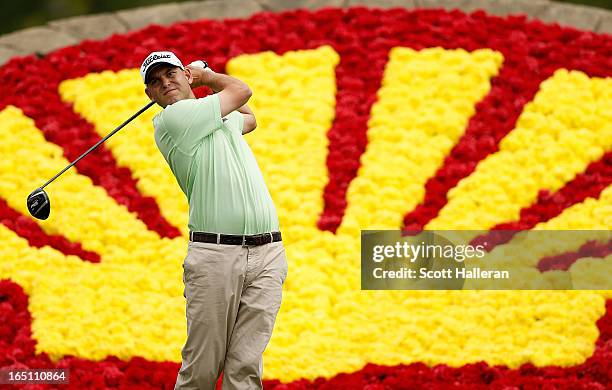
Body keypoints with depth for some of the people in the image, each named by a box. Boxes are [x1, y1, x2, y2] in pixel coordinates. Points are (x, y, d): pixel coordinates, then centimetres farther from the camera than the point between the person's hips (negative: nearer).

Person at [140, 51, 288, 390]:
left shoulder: (223, 118, 22)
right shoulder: (173, 119, -2)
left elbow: (248, 117, 47)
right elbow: (241, 92, 8)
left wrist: (200, 75, 37)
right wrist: (207, 77, 27)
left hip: (267, 253, 5)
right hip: (215, 256, -5)